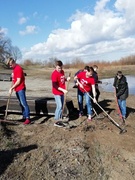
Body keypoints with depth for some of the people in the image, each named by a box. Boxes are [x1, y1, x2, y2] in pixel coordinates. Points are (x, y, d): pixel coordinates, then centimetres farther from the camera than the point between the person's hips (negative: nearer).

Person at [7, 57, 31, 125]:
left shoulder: (18, 68, -15)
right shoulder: (14, 69, 15)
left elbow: (18, 81, -18)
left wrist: (11, 88, -13)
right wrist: (11, 88, 11)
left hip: (21, 89, -9)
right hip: (17, 89, 9)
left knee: (24, 103, -11)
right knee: (21, 103, 12)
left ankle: (28, 118, -10)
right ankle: (24, 116, 19)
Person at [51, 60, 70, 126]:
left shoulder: (62, 71, 4)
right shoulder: (54, 74, -20)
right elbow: (54, 85, -23)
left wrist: (66, 79, -2)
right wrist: (63, 90, -29)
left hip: (62, 92, 8)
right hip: (57, 93, -8)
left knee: (62, 106, 14)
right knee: (59, 106, -10)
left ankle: (60, 118, 28)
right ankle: (56, 121, 1)